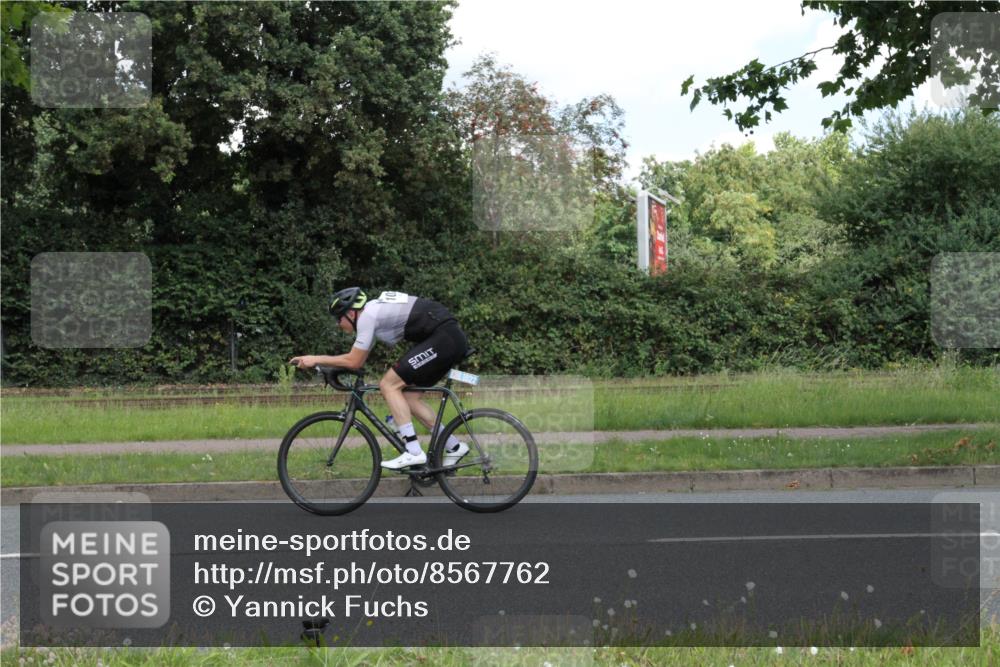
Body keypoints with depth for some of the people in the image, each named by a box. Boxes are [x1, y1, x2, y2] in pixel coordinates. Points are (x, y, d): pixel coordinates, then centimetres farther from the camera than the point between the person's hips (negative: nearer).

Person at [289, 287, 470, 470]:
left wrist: (316, 359, 0)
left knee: (388, 384, -8)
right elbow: (356, 359, 23)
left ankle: (414, 452, -12)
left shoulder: (367, 316, -9)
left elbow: (354, 361, -8)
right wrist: (316, 360, 18)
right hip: (454, 339, 10)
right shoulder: (372, 312, 19)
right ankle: (454, 447, 17)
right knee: (409, 397, 13)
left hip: (443, 338, -10)